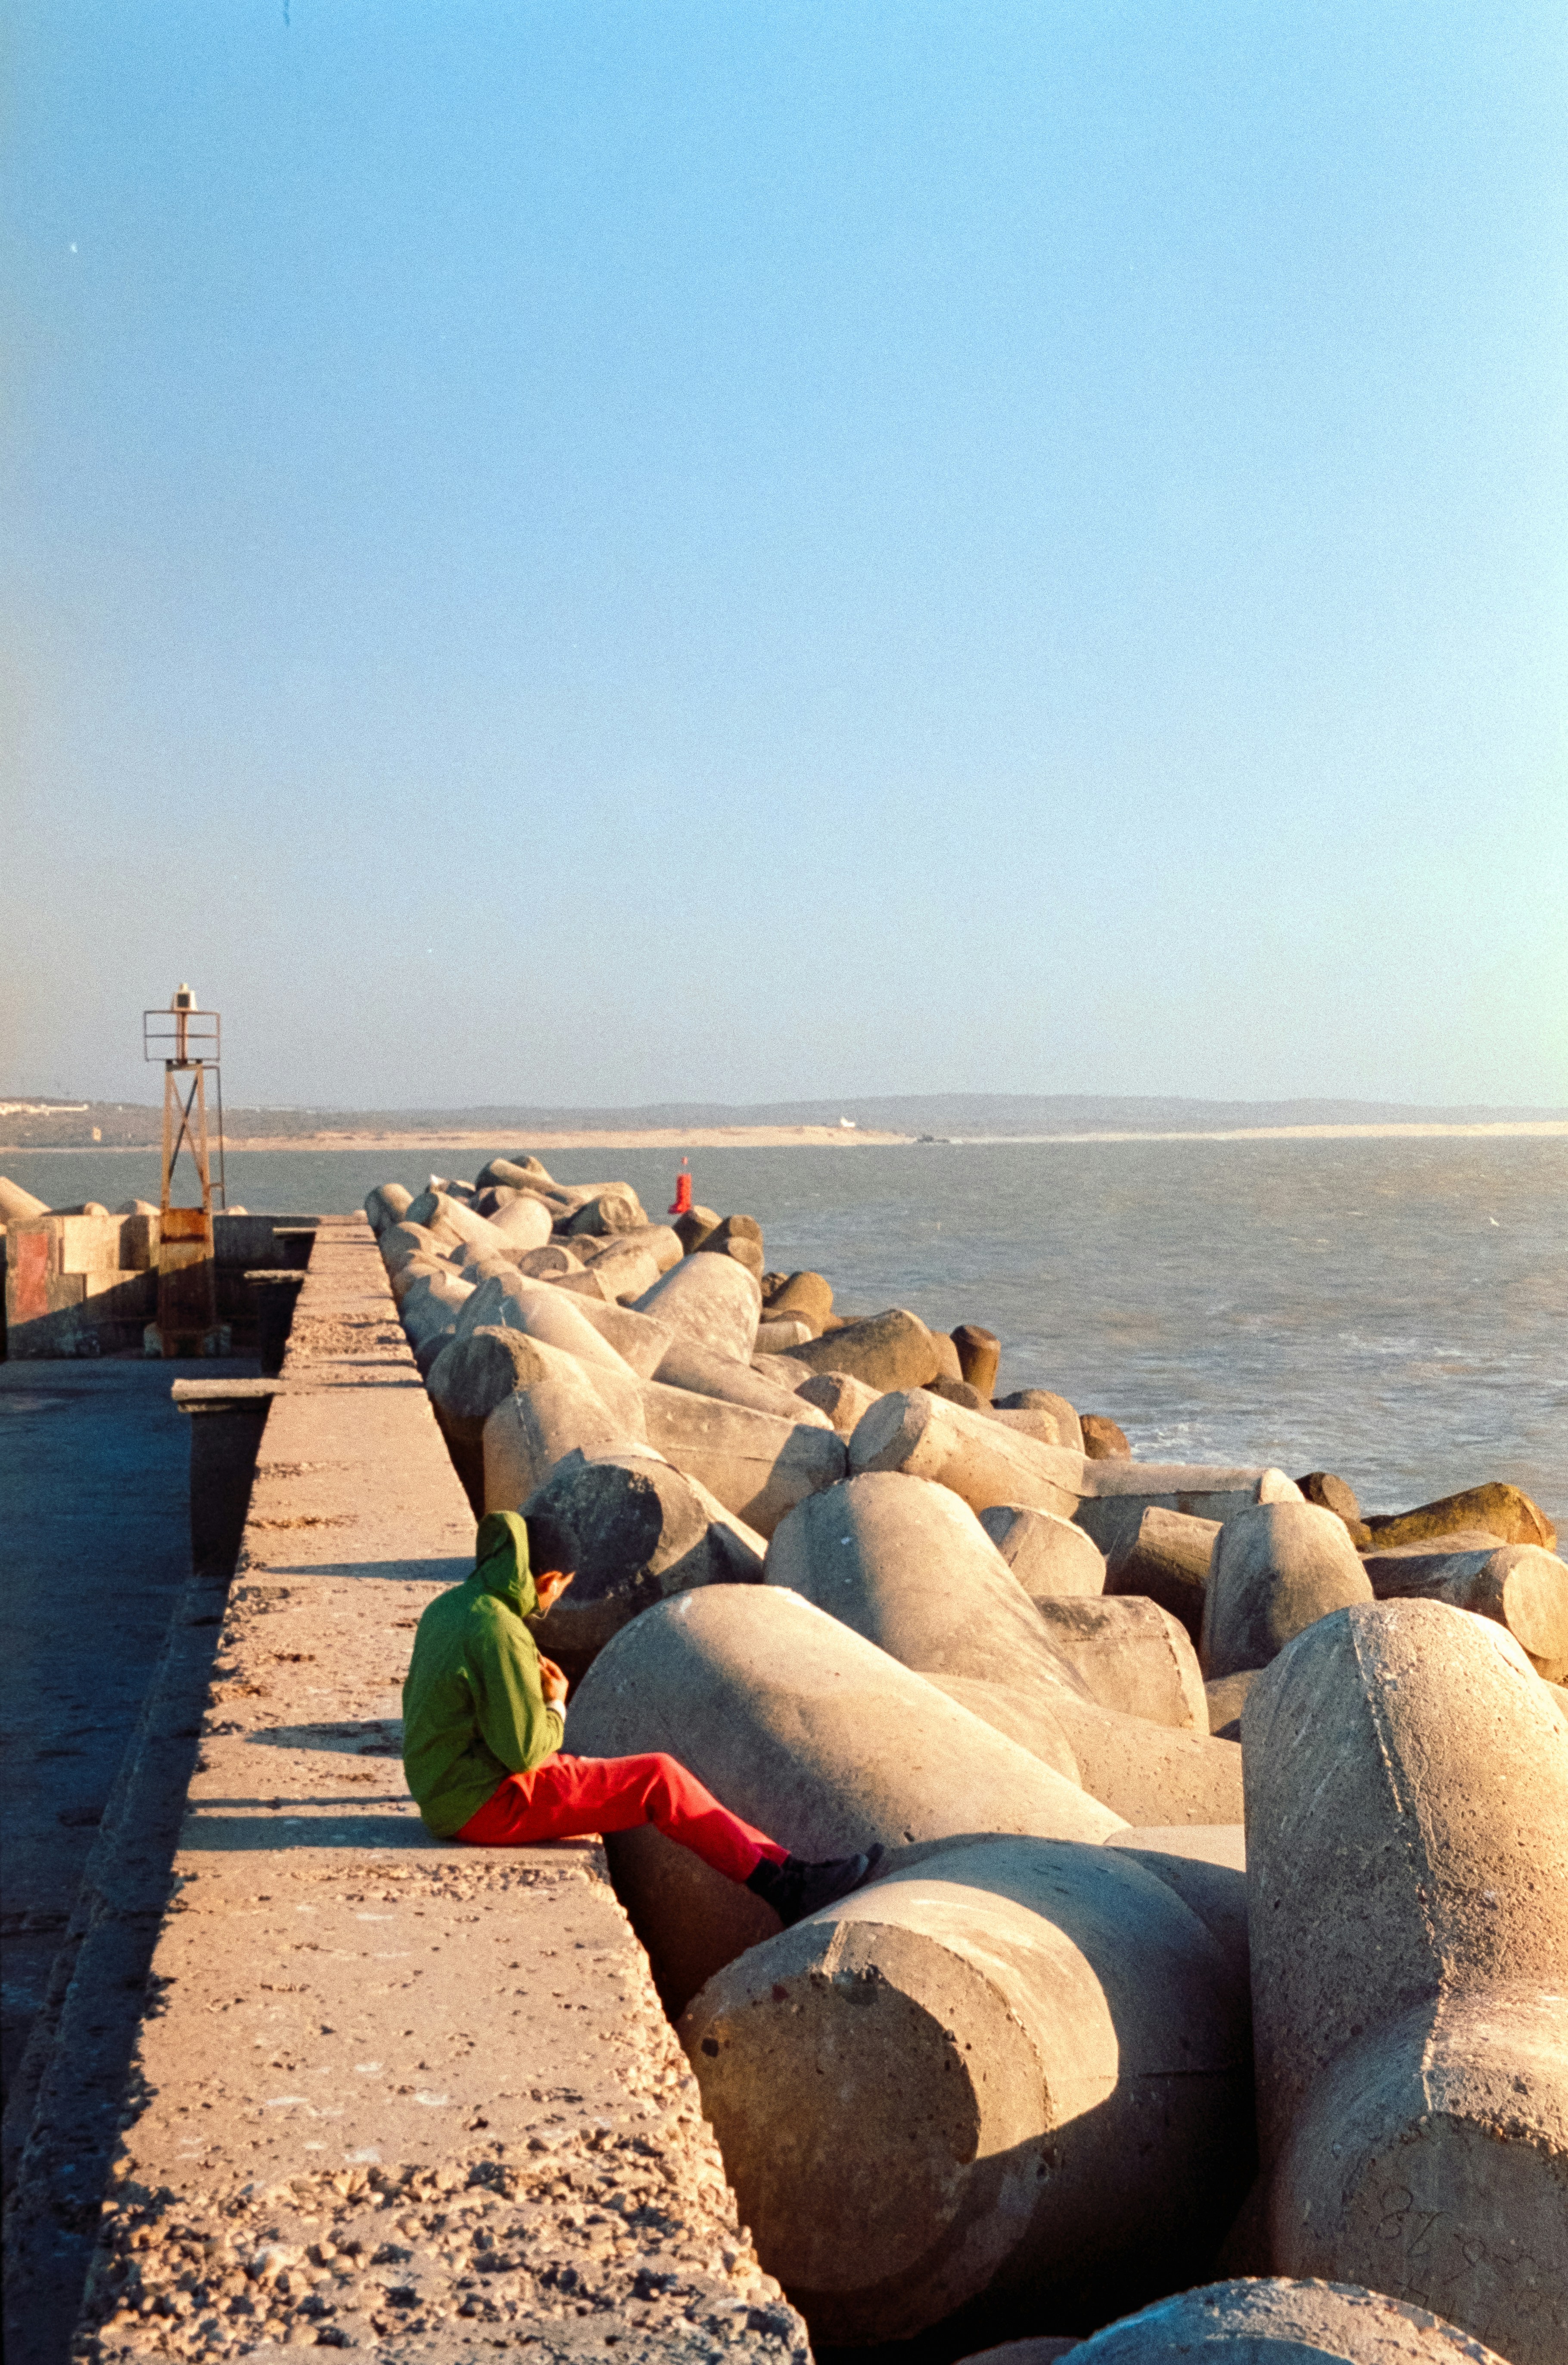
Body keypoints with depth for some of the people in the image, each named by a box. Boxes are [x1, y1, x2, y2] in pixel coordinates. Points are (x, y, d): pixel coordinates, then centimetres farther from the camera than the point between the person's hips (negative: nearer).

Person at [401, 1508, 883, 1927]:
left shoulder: (447, 1608, 7)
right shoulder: (499, 1634, -23)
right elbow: (525, 1749, -21)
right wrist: (555, 1706, -1)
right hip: (491, 1803, -10)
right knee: (660, 1778, -8)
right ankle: (788, 1882, -2)